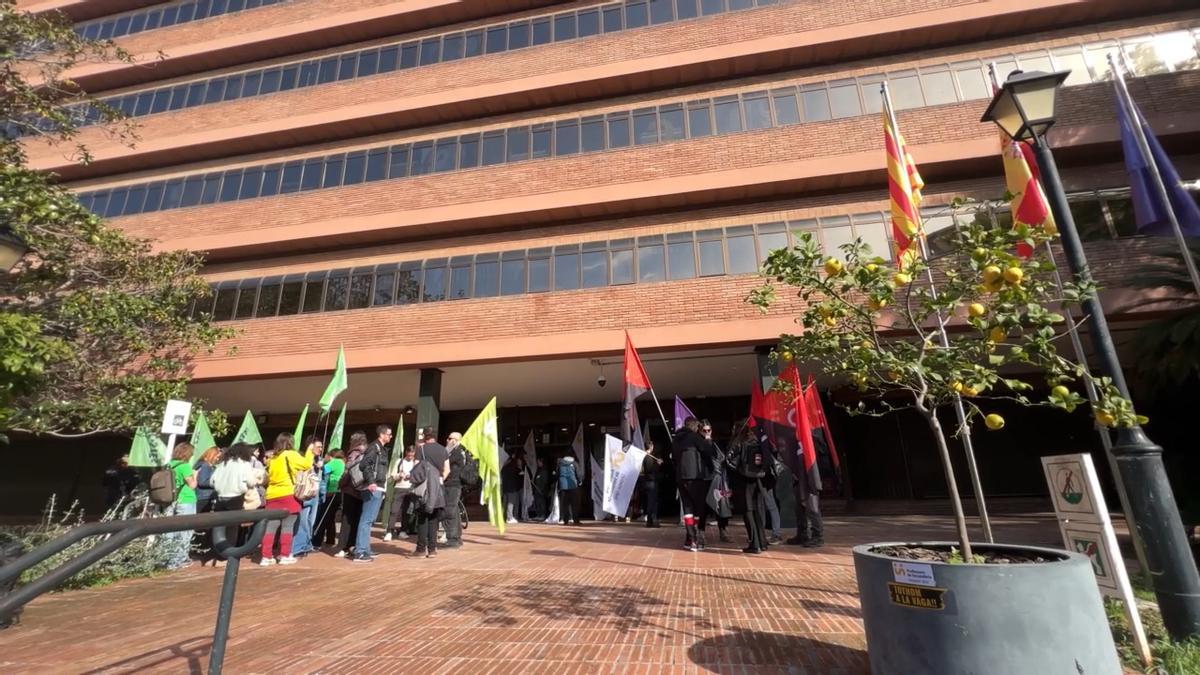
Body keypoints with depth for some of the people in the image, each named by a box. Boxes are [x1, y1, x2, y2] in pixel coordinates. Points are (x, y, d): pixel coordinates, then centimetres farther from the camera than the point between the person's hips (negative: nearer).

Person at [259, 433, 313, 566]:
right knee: (287, 526, 0)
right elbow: (307, 465, -7)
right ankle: (285, 555, 3)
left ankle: (266, 556, 7)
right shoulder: (291, 454, -5)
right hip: (288, 495, -6)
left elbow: (267, 477, 20)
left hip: (272, 496, 6)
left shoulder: (272, 458, 15)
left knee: (271, 527, 7)